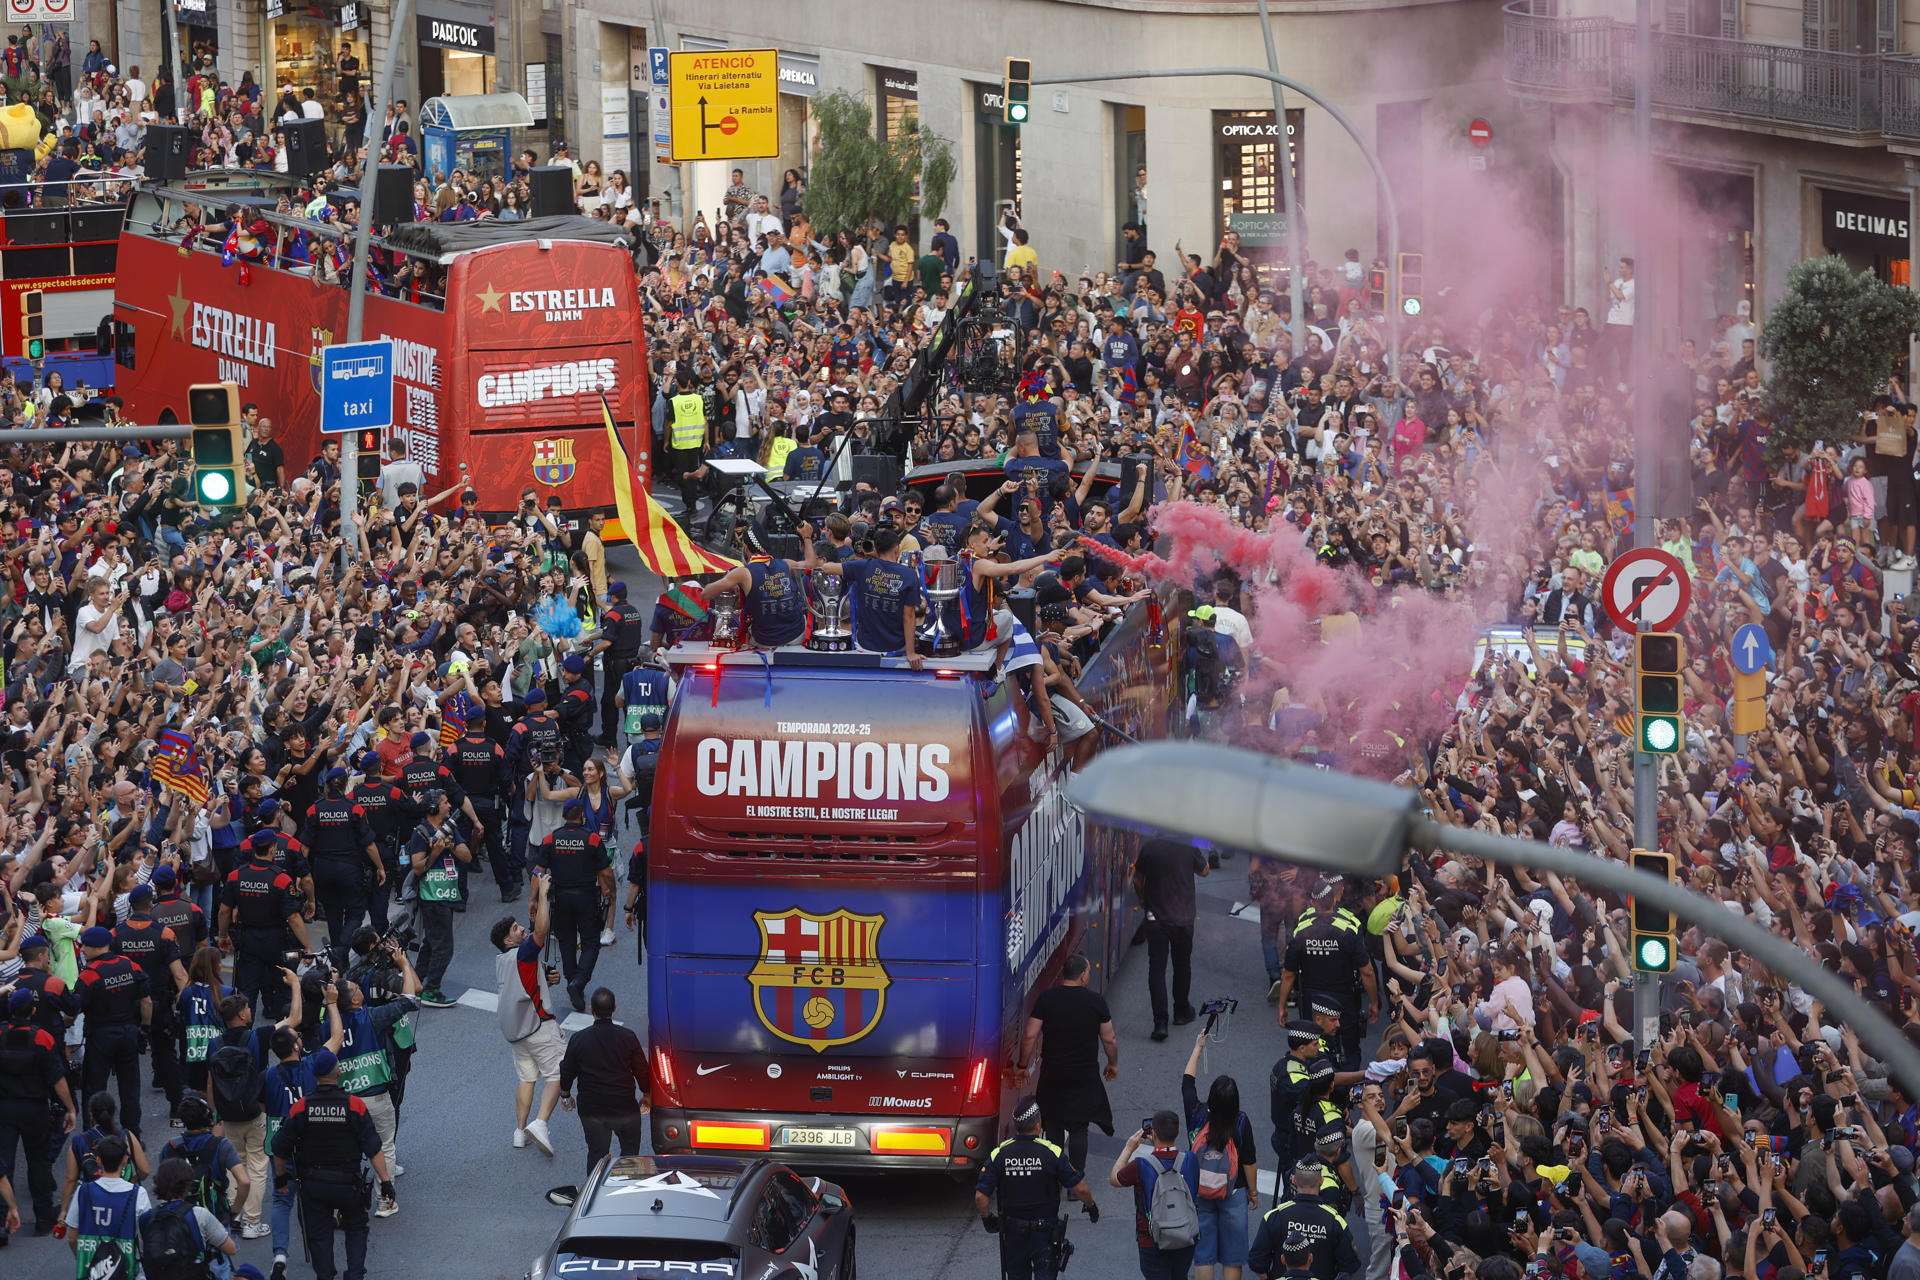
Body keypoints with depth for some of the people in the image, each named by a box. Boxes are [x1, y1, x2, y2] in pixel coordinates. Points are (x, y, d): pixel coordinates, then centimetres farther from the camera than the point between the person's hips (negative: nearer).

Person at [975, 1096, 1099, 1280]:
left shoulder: (998, 1154, -10)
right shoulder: (1052, 1153, -15)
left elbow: (981, 1197, -12)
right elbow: (1079, 1189, -12)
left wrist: (987, 1217, 8)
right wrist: (1091, 1206, 10)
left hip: (1012, 1230, 2)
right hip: (1045, 1229, -2)